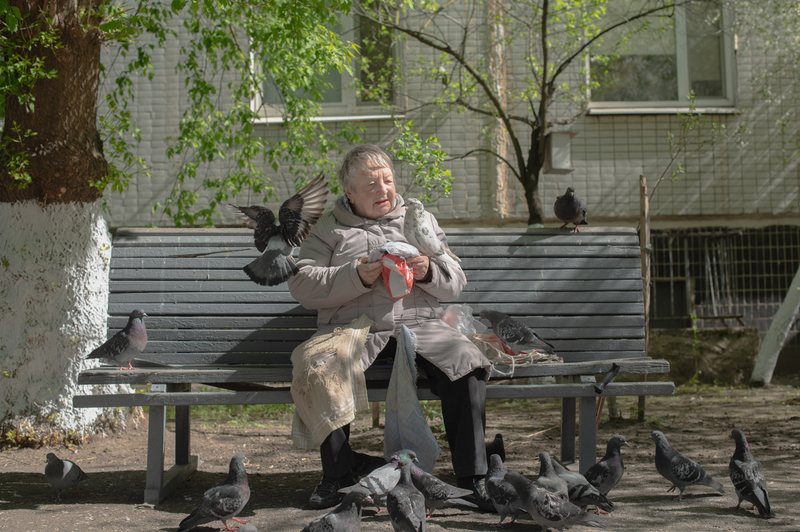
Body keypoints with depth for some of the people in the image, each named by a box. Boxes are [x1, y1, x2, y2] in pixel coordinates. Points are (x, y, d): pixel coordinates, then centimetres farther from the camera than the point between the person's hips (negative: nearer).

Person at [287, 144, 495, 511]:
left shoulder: (420, 220, 22)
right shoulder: (329, 229, 15)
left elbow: (455, 285, 17)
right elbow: (302, 285, 1)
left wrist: (429, 273, -7)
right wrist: (356, 276, -13)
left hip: (418, 321, 2)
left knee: (468, 364, -27)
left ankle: (472, 478, -19)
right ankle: (337, 474, -17)